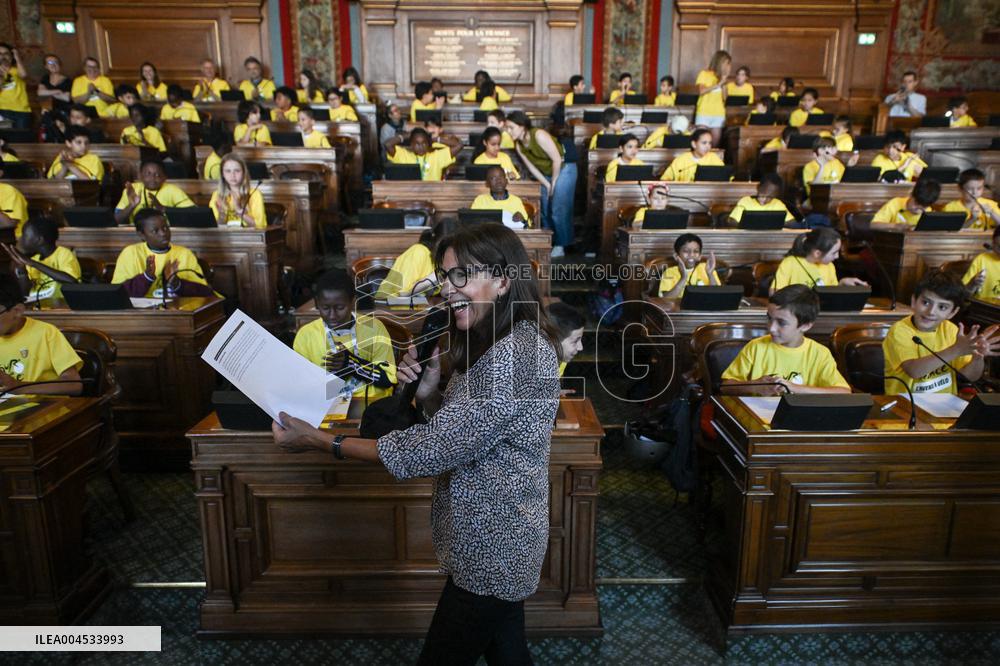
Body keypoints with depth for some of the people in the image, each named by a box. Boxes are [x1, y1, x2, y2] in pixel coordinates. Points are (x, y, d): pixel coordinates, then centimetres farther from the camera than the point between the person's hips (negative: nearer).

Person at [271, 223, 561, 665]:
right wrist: (428, 394, -8)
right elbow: (454, 431, 13)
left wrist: (321, 442, -21)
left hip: (492, 546, -9)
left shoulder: (518, 352, -25)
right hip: (496, 540, 9)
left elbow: (437, 449, -26)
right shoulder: (495, 345, 7)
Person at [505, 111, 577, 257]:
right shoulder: (518, 145, -5)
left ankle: (560, 245, 0)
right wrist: (546, 185, -6)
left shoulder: (539, 135, -26)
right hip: (546, 173, 7)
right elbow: (532, 168, 1)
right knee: (544, 209, 7)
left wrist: (553, 183, -13)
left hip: (563, 169, -7)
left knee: (558, 209, -9)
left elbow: (557, 160, -23)